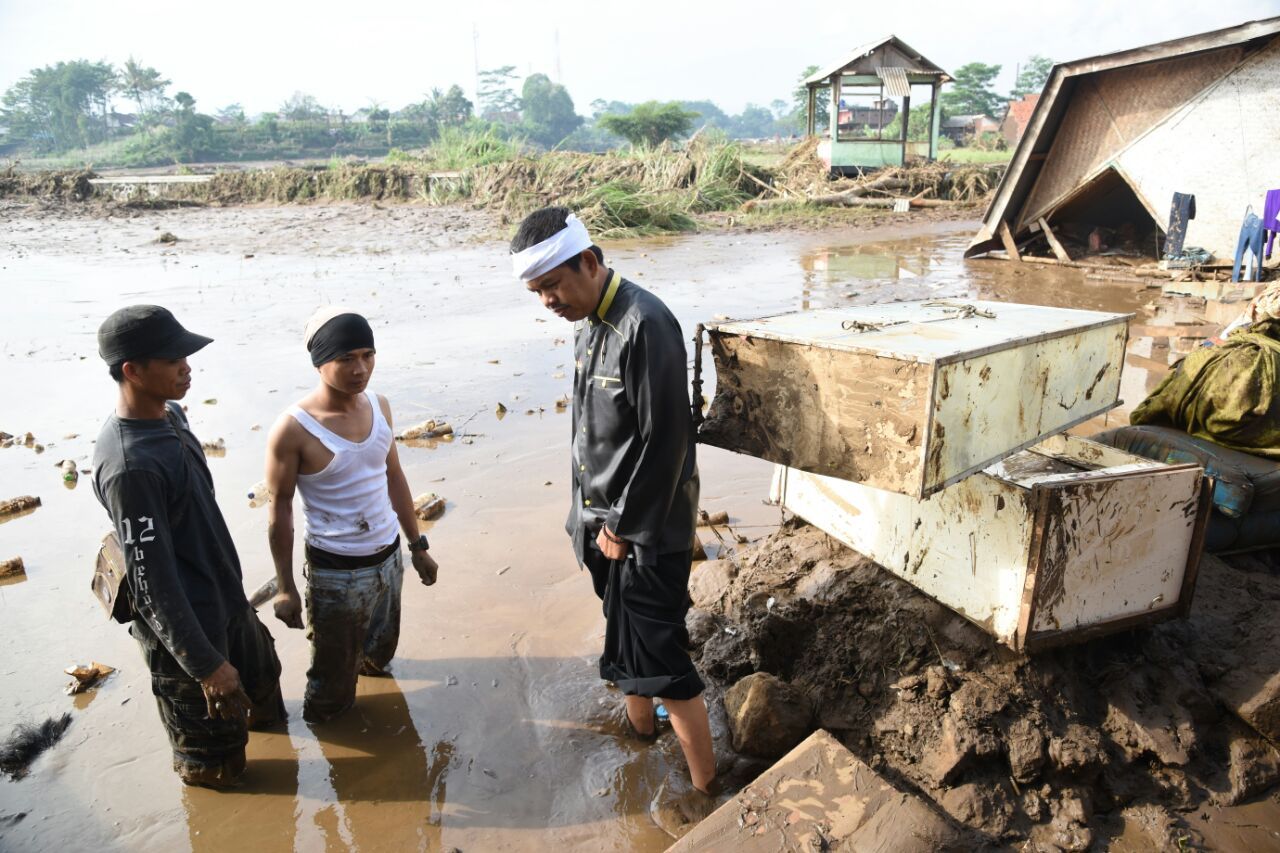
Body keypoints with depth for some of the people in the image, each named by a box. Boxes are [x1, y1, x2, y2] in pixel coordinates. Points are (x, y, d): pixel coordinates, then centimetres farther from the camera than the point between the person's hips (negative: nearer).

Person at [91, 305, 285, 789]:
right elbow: (153, 584, -27)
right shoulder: (129, 465, -33)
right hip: (185, 626, -9)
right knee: (214, 765, 15)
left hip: (226, 599, 9)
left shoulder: (169, 414, -4)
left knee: (260, 679, 34)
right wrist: (207, 665, -21)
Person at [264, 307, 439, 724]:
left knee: (379, 653, 27)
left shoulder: (379, 405, -3)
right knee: (335, 679, 14)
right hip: (335, 572, -5)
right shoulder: (294, 429, -21)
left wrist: (418, 547, 12)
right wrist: (285, 588, -7)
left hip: (388, 558, 6)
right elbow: (280, 510, -12)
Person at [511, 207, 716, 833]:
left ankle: (706, 790, 17)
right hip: (603, 520, 9)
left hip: (647, 528, -9)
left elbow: (666, 441, -23)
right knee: (624, 642, 24)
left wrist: (625, 527, -15)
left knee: (658, 659, -1)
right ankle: (640, 730, 47)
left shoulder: (645, 326, -23)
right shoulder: (587, 324, 6)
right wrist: (595, 521, 9)